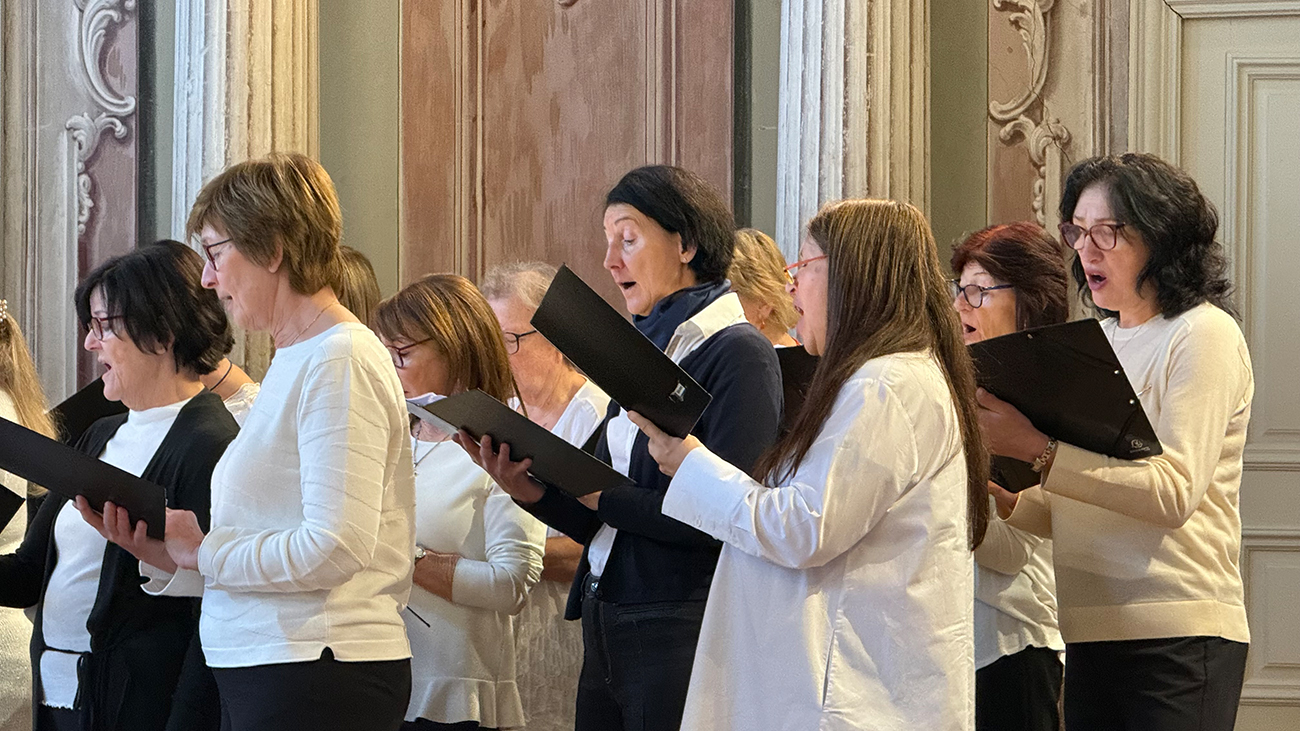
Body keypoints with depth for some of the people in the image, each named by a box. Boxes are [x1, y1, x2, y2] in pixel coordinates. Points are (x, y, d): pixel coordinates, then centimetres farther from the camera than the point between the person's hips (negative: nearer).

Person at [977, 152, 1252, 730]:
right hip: (1090, 635, 7)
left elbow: (1174, 491, -17)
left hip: (1177, 638, -7)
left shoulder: (1204, 333, -3)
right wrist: (1007, 495, -2)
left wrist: (1039, 450, -21)